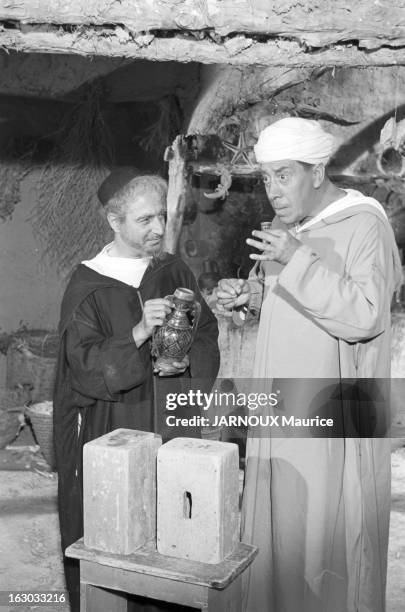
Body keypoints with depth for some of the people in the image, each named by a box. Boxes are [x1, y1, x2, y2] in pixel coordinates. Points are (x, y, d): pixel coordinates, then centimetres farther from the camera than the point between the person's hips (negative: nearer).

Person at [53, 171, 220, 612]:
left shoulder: (175, 273, 4)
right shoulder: (88, 286, -7)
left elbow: (207, 336, 9)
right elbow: (84, 365, -14)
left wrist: (186, 361, -12)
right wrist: (139, 333, -27)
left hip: (170, 427, 3)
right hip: (109, 434, -3)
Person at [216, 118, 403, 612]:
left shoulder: (364, 225, -14)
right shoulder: (285, 226, 9)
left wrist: (299, 262, -28)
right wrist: (246, 296, -1)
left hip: (332, 415, -7)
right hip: (280, 407, 7)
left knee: (325, 534, 4)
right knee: (275, 526, 15)